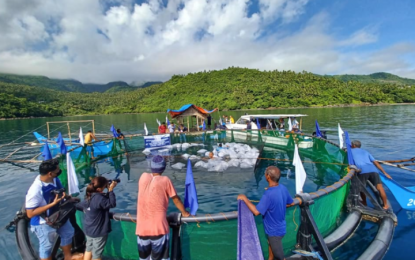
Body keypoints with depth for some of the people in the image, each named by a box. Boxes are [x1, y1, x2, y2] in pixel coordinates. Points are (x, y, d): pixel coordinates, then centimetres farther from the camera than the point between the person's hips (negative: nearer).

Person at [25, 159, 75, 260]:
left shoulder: (55, 179, -13)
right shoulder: (35, 190, -34)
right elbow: (30, 213, -27)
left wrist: (64, 195, -12)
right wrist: (52, 204, -34)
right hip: (44, 223, -8)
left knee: (68, 233, 26)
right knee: (46, 246, 15)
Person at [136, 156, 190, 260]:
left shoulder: (143, 177, 1)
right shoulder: (165, 180, -8)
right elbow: (176, 199, 1)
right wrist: (184, 213, 18)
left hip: (141, 228, 4)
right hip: (159, 228, -3)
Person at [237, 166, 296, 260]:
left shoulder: (268, 194, -36)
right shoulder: (283, 188, -11)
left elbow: (256, 212, -36)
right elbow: (291, 203, 5)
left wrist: (244, 199, -26)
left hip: (275, 230, -8)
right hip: (279, 226, 8)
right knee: (271, 244, 32)